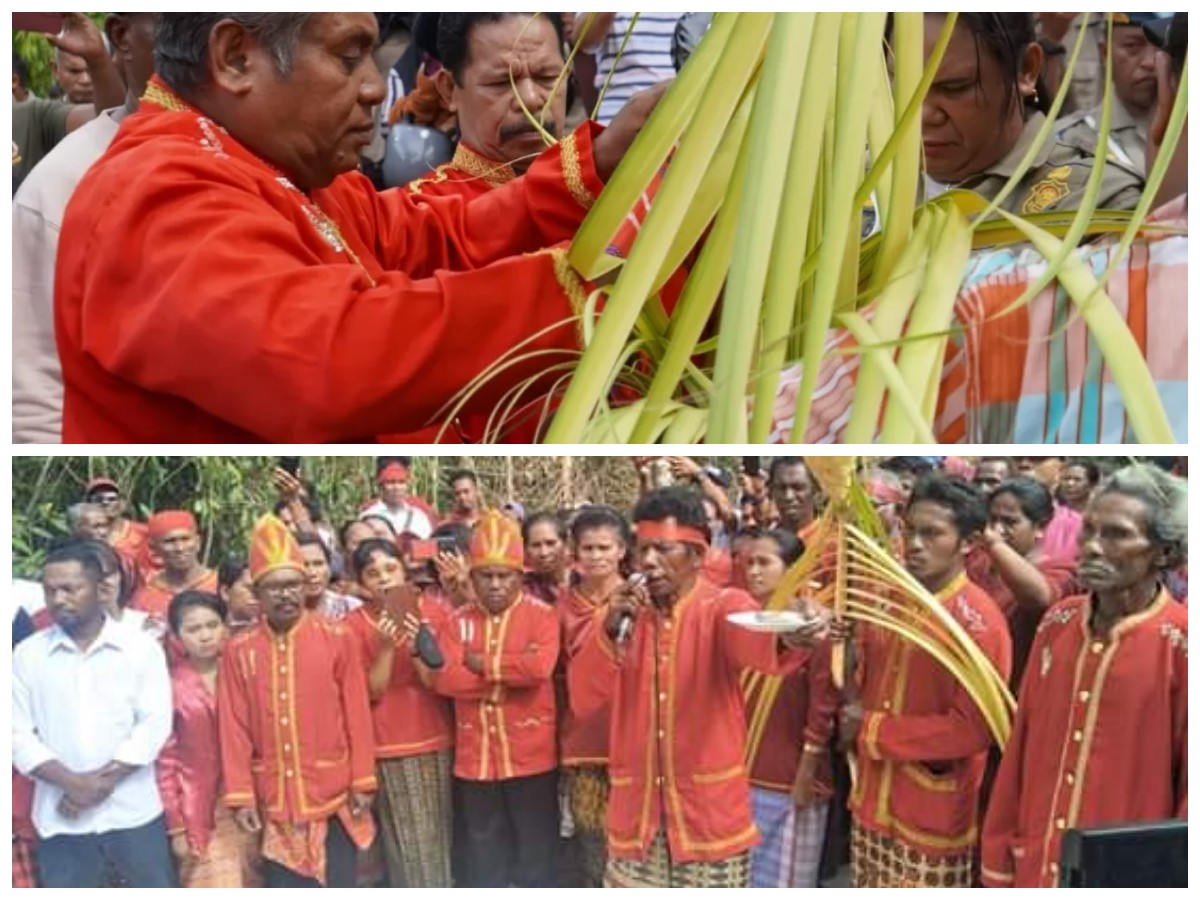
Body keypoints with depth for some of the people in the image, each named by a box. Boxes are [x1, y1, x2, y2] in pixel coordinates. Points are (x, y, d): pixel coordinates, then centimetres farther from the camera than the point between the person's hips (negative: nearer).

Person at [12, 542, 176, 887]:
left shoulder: (141, 647, -1)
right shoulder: (27, 655, 4)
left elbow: (155, 724, -7)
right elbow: (18, 735, 0)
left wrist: (102, 780, -15)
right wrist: (72, 782, -13)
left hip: (133, 812, -1)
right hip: (60, 818, 1)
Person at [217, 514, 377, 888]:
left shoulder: (338, 639, -4)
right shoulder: (239, 651, -1)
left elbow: (357, 715, -3)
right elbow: (233, 729, 0)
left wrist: (362, 782, -4)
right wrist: (240, 796, -3)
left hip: (333, 794, -1)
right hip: (274, 800, 1)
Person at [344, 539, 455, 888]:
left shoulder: (434, 610, -1)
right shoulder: (354, 625, -4)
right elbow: (372, 691, -7)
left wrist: (418, 647, -22)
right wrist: (386, 647, -21)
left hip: (439, 740, 2)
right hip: (390, 747, -2)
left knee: (442, 836, 9)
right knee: (408, 842, 1)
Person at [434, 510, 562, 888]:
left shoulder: (541, 615, -5)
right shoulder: (458, 621, 5)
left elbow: (540, 666, -23)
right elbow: (446, 679, -9)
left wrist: (482, 663, -11)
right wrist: (511, 674, -15)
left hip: (531, 756, -3)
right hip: (475, 758, 3)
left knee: (535, 853, 9)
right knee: (484, 856, 16)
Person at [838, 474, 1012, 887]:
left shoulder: (979, 622, -16)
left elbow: (972, 730, -21)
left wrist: (871, 729, -15)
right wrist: (851, 715, -5)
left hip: (932, 818, -6)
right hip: (872, 805, 7)